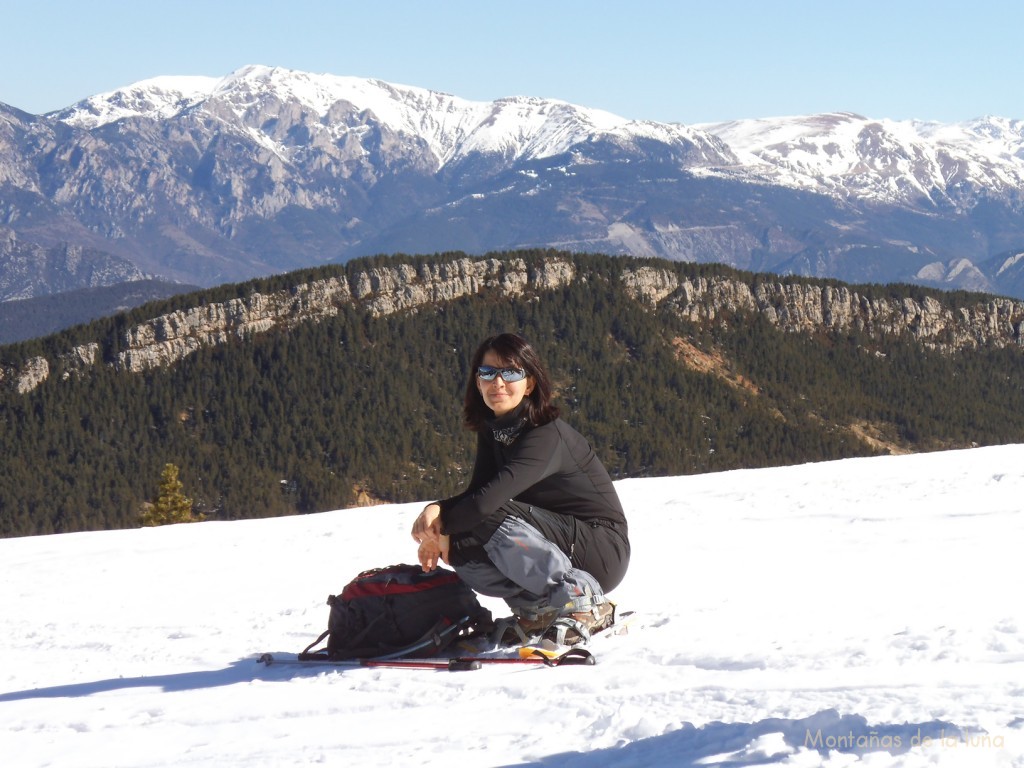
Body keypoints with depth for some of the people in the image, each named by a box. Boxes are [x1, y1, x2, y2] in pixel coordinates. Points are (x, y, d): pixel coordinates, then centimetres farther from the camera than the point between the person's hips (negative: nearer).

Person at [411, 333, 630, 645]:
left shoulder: (548, 436, -22)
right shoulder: (492, 432, 5)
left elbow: (495, 494, -32)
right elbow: (477, 492, -1)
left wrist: (443, 521, -18)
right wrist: (438, 509, -22)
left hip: (602, 552, -8)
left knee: (491, 516, -29)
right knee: (458, 545, -12)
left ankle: (582, 601, -20)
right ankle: (541, 609, 1)